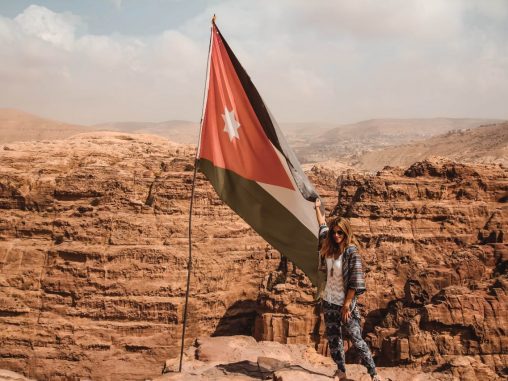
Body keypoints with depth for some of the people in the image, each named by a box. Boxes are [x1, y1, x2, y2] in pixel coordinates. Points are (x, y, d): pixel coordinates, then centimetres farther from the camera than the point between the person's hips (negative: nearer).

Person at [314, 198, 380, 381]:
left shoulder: (351, 251, -15)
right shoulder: (329, 247, 3)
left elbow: (355, 281, -17)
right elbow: (323, 227, 22)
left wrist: (347, 304, -18)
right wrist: (317, 208, 32)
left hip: (344, 304, -6)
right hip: (328, 302, 6)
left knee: (356, 340, -3)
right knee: (333, 339, 12)